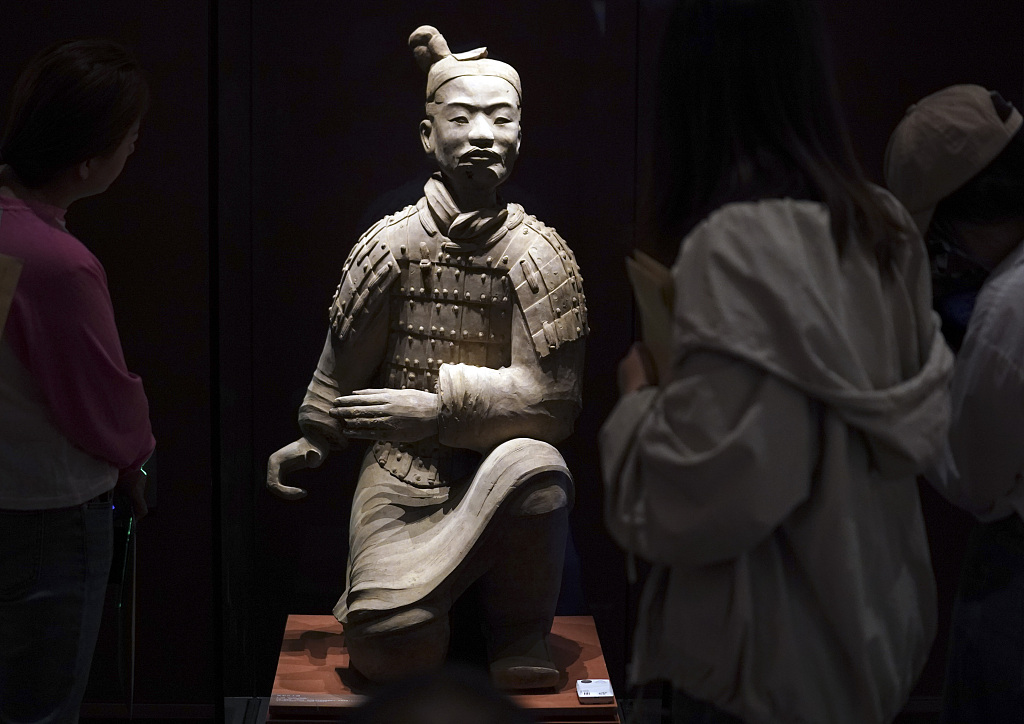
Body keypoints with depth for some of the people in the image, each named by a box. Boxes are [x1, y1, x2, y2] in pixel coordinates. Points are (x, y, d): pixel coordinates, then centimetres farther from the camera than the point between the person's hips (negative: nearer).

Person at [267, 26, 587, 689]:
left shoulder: (539, 256, -7)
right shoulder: (391, 246, -5)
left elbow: (551, 398, -11)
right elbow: (345, 361, 9)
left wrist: (441, 403, -17)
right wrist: (312, 439, 21)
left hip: (501, 465, 0)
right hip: (405, 467, 0)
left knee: (535, 466, -36)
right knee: (387, 648, -21)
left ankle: (522, 630, -7)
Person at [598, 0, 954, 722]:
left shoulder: (738, 244, -24)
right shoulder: (884, 224, 0)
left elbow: (705, 495, -26)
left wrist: (639, 397, -7)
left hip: (773, 658, -7)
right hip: (872, 624, 7)